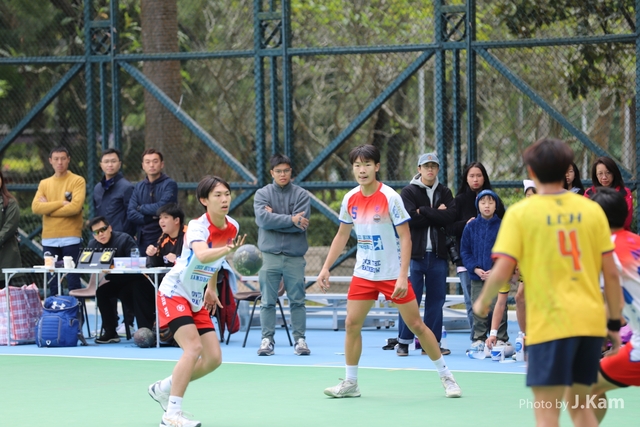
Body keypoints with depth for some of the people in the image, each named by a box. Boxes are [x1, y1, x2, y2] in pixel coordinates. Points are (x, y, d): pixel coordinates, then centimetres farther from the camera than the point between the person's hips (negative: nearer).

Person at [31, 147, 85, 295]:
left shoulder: (78, 181, 1)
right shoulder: (44, 184, 13)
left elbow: (75, 207, -13)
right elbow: (35, 207, -2)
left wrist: (48, 208, -6)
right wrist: (61, 203, -11)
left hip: (70, 238, -4)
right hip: (49, 239, 4)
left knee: (73, 280, -3)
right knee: (52, 282, 7)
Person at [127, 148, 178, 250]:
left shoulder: (169, 184, -4)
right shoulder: (138, 187, 11)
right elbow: (131, 214, 1)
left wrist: (141, 208, -1)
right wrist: (152, 218, -13)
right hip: (142, 241, 4)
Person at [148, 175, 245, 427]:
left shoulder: (232, 227, 0)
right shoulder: (197, 226, -22)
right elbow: (202, 255, -45)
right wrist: (228, 249, -61)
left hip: (197, 301, 8)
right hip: (174, 293, -8)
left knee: (214, 358, 2)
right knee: (193, 348, -25)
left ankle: (163, 389, 21)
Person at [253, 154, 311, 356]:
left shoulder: (301, 195, 2)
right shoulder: (262, 194, 4)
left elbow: (302, 224, -10)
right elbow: (263, 218, -12)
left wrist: (275, 219, -9)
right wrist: (291, 220, -15)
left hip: (295, 256, 0)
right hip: (270, 255, 0)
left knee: (297, 301, 3)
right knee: (268, 301, 2)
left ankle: (300, 340, 8)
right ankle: (267, 339, 7)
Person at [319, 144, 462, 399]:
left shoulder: (390, 198, -15)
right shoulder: (350, 200, 1)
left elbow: (405, 237, -15)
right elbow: (342, 236, 14)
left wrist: (402, 277, -22)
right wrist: (326, 268, 8)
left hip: (393, 274, -5)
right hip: (363, 273, 5)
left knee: (416, 325, -1)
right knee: (351, 324, -2)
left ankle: (446, 377, 11)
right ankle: (350, 383, 10)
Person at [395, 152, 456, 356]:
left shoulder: (445, 193, 11)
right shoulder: (409, 192, 2)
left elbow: (450, 217, -7)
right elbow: (411, 219, -14)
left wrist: (424, 211, -11)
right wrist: (436, 214, -8)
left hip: (438, 254, 3)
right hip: (415, 253, -3)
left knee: (436, 299, 5)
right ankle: (403, 342, 3)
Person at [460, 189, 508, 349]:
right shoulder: (471, 227, 4)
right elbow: (465, 251, 5)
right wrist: (475, 269, -8)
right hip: (477, 276, 2)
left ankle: (500, 339, 8)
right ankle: (479, 339, 13)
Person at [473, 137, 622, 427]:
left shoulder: (520, 213, -4)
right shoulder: (591, 210, 5)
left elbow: (502, 272, -9)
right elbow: (611, 274, 5)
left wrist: (482, 302, 10)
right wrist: (615, 323, 14)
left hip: (550, 324, -4)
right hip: (591, 321, 4)